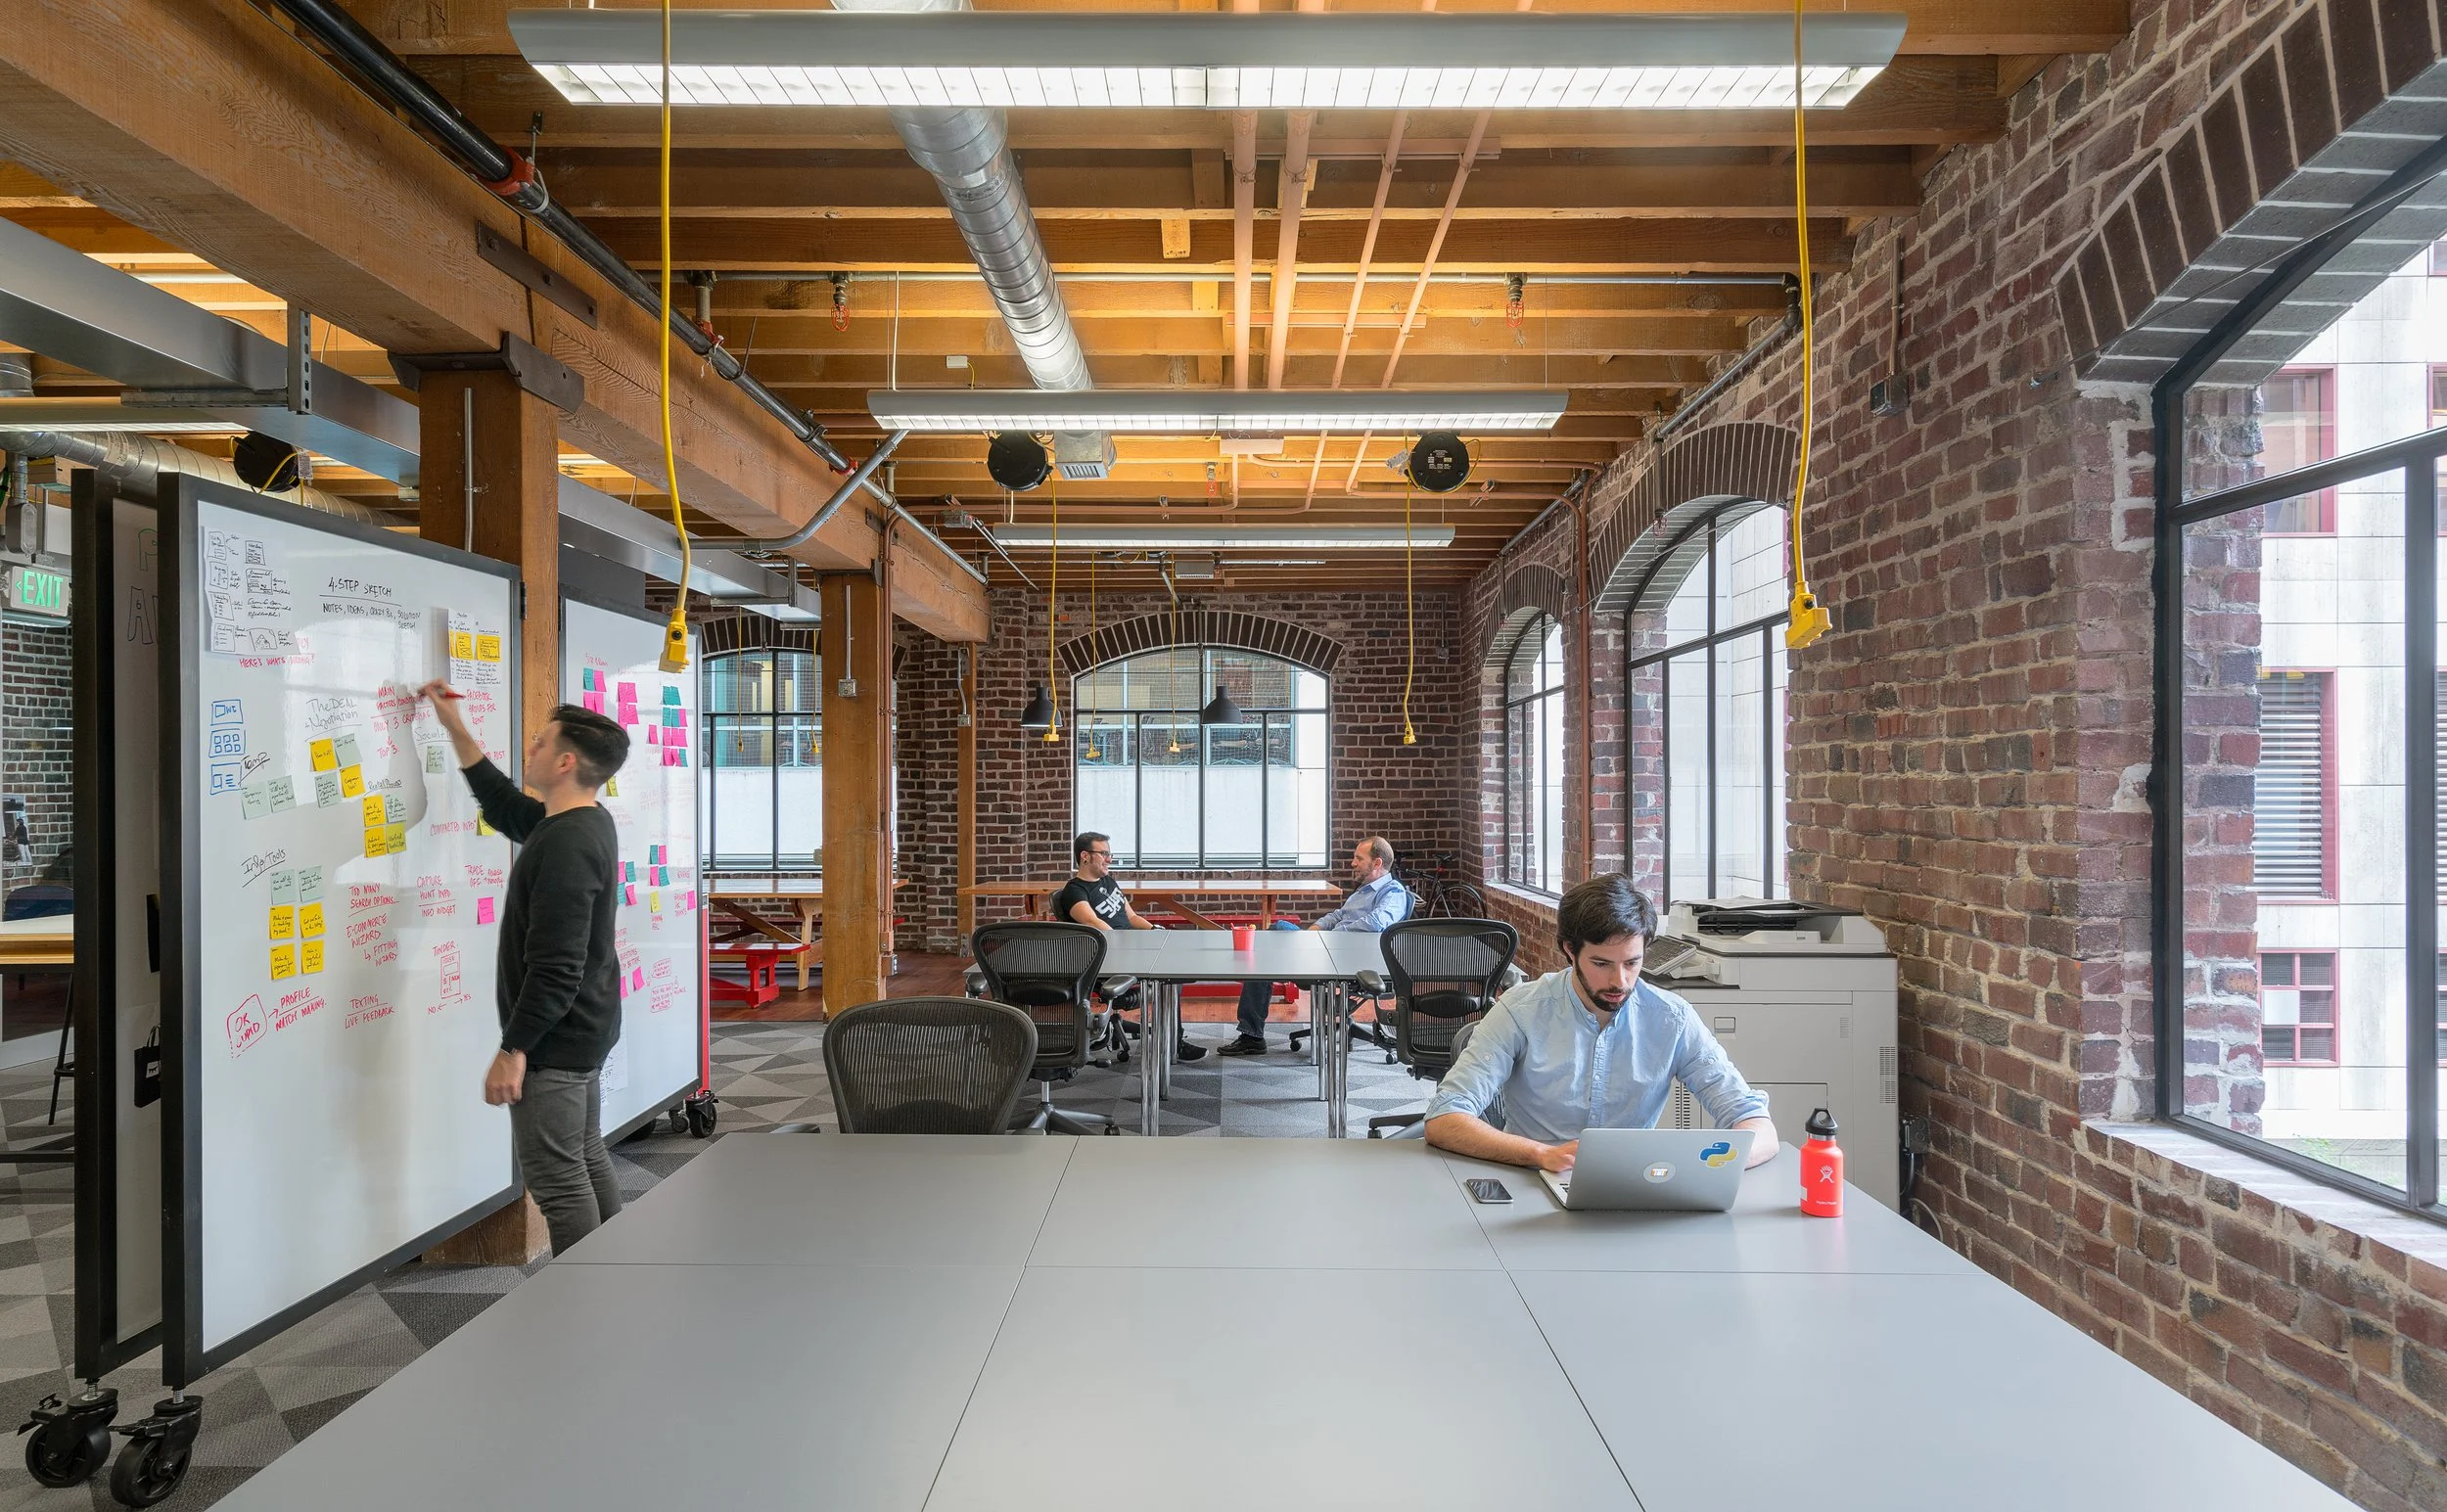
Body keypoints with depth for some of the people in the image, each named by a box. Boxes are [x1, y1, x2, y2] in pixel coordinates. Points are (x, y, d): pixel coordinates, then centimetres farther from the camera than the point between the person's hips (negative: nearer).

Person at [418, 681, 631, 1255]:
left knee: (556, 1179, -3)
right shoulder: (586, 822, 7)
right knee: (588, 1162, 17)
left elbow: (555, 966, -27)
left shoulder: (566, 844, -23)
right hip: (585, 1033, 10)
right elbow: (503, 806, 26)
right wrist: (456, 730, 24)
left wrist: (514, 1049, -21)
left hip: (554, 1038, -10)